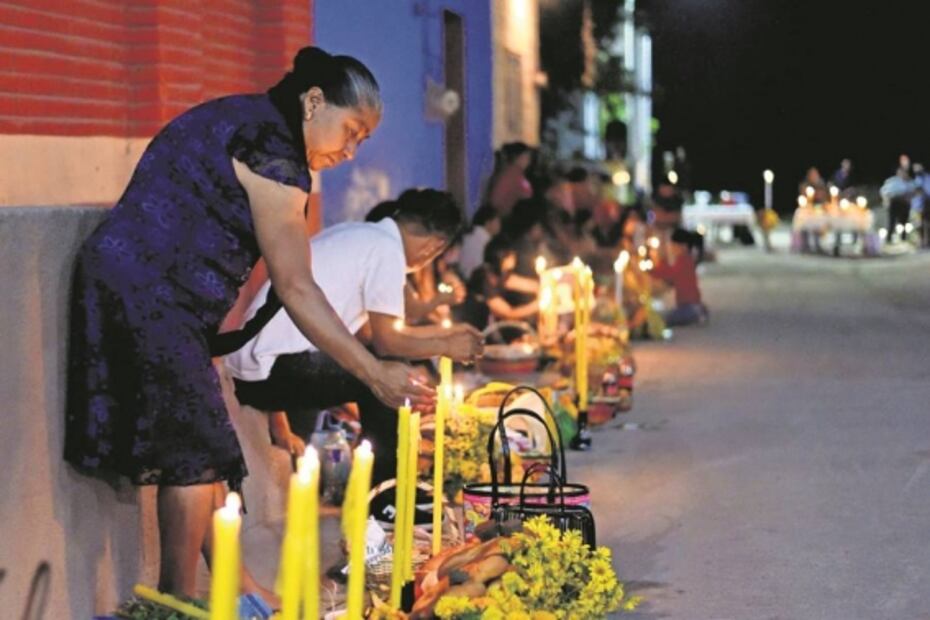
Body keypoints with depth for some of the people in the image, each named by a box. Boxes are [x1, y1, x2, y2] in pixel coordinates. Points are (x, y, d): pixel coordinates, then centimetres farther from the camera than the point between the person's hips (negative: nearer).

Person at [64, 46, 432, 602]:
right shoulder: (272, 154, -16)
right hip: (148, 296, -10)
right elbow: (296, 290, -18)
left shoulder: (240, 121, 15)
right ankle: (179, 600, 1)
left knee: (201, 446, 12)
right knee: (197, 451, -5)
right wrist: (375, 374, -18)